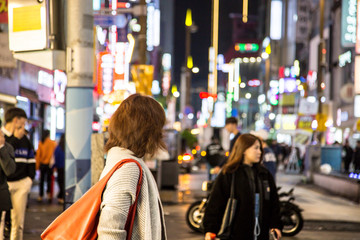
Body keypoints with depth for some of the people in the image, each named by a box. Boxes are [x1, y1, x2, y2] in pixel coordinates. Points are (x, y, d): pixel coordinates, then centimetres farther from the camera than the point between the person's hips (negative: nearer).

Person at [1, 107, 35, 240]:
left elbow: (31, 161, 19)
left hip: (21, 184, 4)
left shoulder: (24, 139, 14)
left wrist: (30, 178, 7)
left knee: (18, 219, 5)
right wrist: (15, 138, -9)